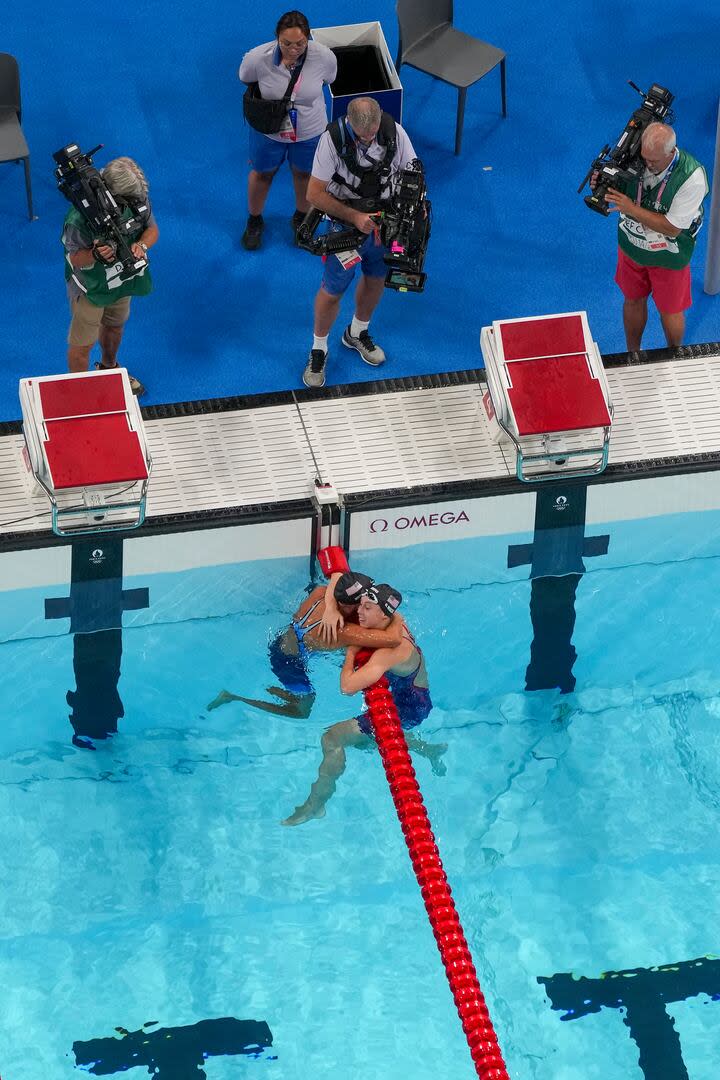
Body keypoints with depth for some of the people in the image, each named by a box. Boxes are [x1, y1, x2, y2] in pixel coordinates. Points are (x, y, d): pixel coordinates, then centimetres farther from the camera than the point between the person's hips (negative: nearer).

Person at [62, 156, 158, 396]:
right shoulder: (80, 217, -39)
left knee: (115, 326, 32)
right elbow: (75, 258, -25)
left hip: (122, 279, 6)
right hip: (90, 287, -6)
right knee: (82, 344, 13)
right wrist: (95, 254, -48)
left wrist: (141, 245, -29)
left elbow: (152, 228, -6)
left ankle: (109, 368, 61)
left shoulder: (137, 198, -24)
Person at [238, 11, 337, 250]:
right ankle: (254, 221, 54)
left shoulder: (324, 57, -31)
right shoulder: (257, 58, -34)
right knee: (262, 174, 25)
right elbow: (245, 79, -9)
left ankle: (301, 218, 57)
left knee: (304, 174, 27)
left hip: (309, 131, 1)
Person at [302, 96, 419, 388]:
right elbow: (315, 194, -23)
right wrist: (354, 217, -30)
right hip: (347, 224, -4)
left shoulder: (394, 132, -19)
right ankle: (318, 350, 31)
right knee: (333, 289, 8)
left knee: (375, 279, 23)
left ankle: (357, 334, 50)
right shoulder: (333, 139, -28)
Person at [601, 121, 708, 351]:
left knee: (670, 311, 18)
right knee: (633, 300, 23)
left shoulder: (692, 177, -33)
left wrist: (632, 209, -35)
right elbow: (620, 196, -3)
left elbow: (672, 228, -28)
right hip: (631, 246, 4)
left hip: (668, 257, -4)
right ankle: (632, 356, 46)